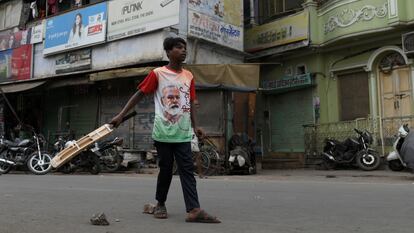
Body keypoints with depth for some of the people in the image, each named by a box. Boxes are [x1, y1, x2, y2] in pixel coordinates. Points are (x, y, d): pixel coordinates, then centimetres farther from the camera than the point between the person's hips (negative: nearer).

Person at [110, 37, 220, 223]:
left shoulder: (189, 76, 11)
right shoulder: (157, 74, -2)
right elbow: (139, 95, 0)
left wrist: (195, 126, 7)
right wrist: (121, 115, -5)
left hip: (183, 133, 4)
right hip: (163, 132, -3)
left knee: (187, 170, -3)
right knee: (165, 169, 5)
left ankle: (193, 210, -8)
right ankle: (160, 204, 25)